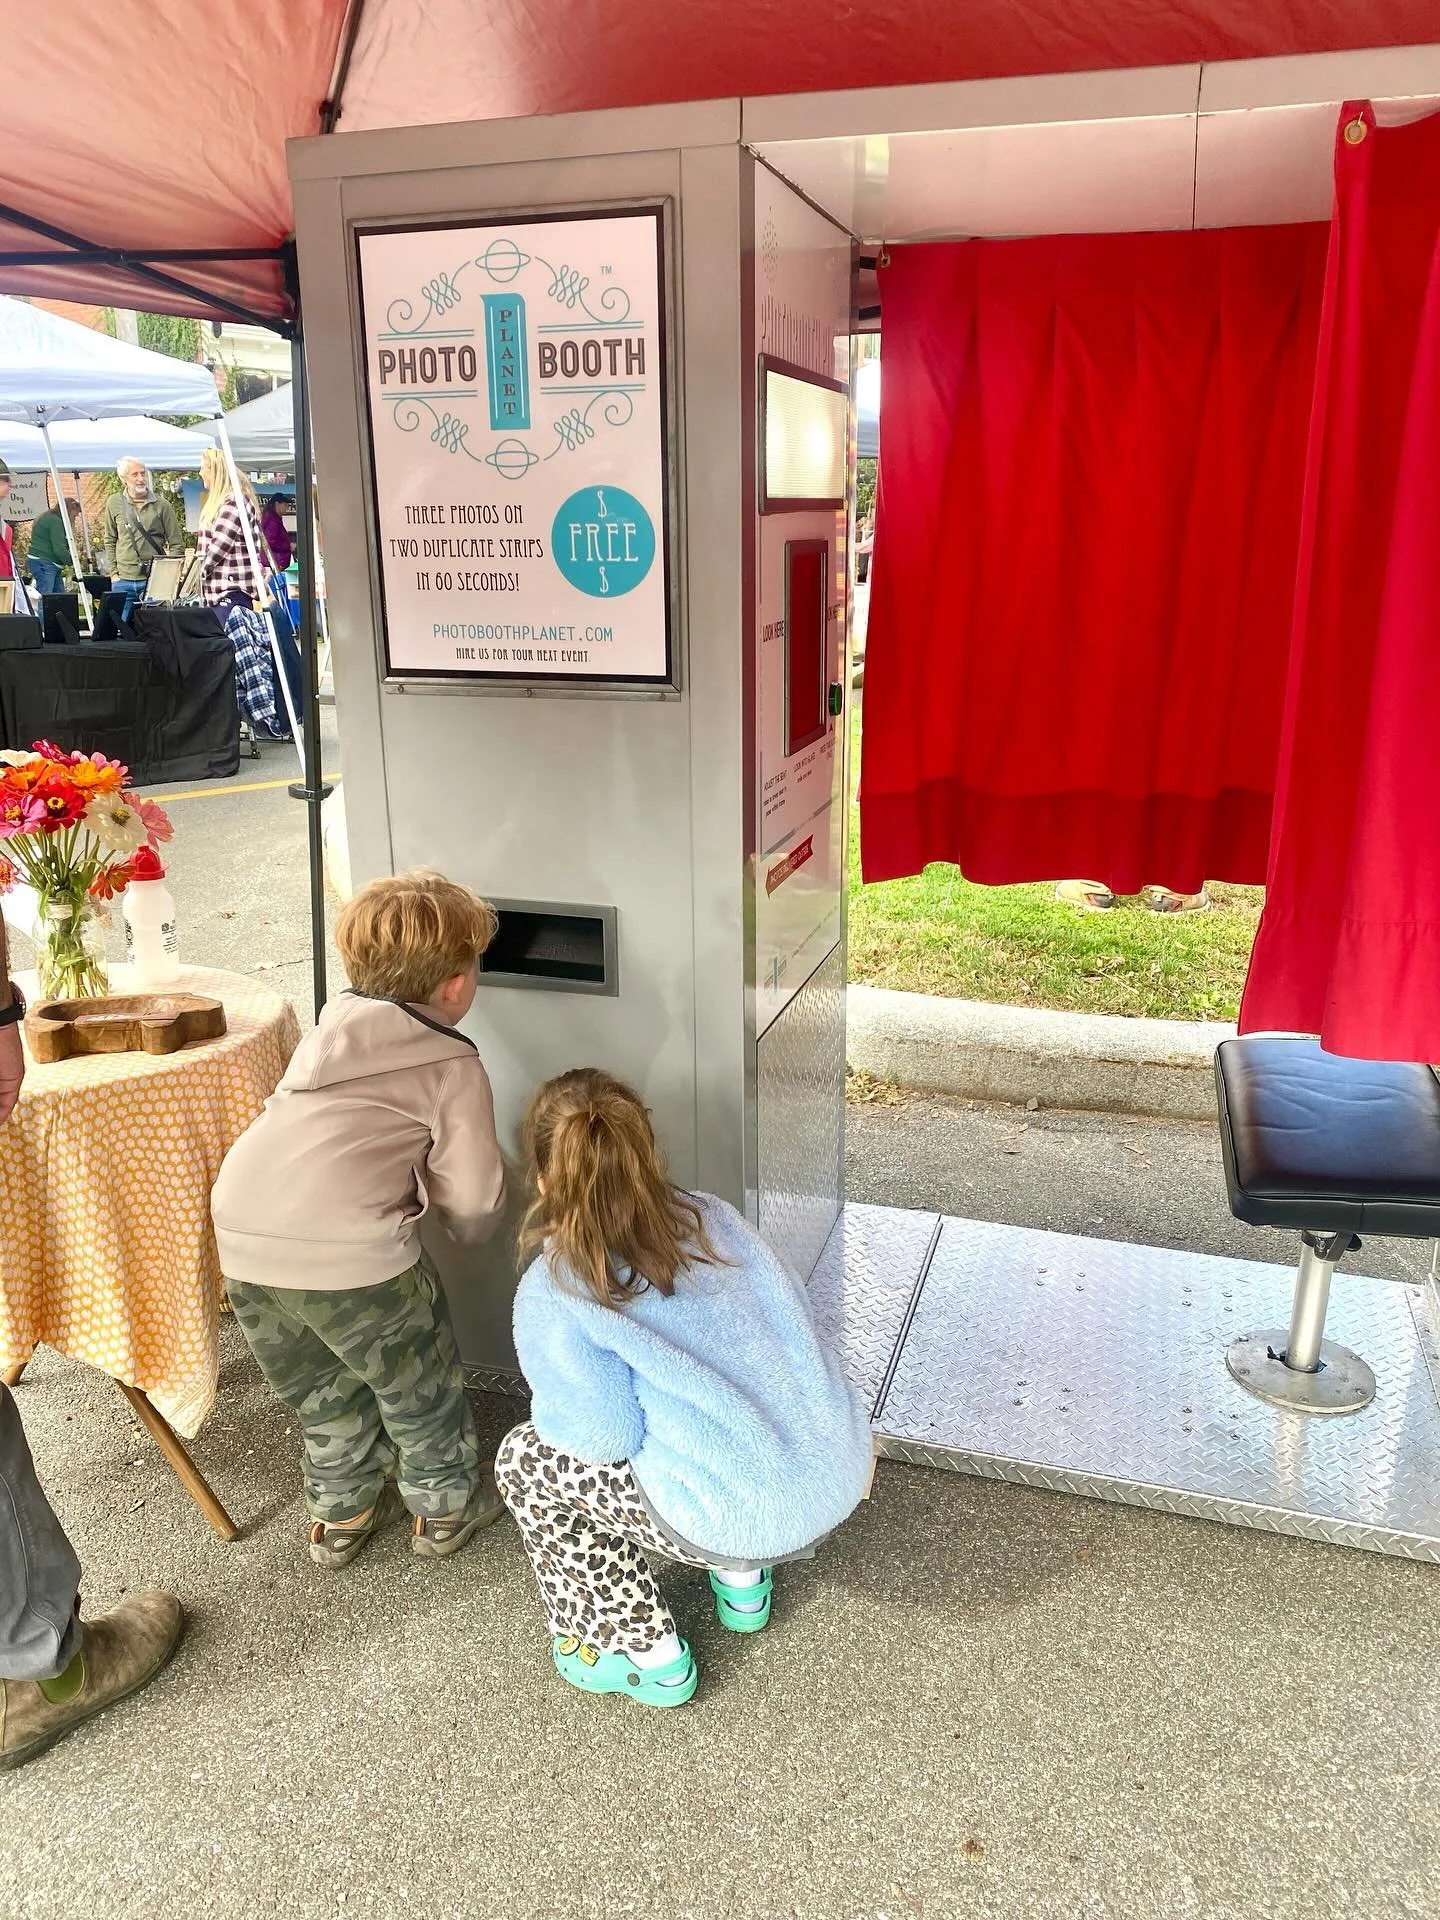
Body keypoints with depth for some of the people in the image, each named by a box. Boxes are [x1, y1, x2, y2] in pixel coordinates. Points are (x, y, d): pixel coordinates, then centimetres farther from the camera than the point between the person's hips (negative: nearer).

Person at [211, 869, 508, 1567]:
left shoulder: (331, 1026, 17)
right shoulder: (454, 1066, 1)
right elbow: (472, 1203, 2)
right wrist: (472, 1220, 23)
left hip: (241, 1238, 6)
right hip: (349, 1250, -6)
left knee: (318, 1385, 29)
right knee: (417, 1382, 22)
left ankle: (339, 1515, 46)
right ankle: (445, 1506, 40)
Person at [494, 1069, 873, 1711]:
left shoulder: (553, 1296, -11)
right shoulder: (712, 1216, 5)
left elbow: (608, 1437, -10)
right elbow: (792, 1329, 10)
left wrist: (552, 1406, 10)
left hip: (750, 1521, -6)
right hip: (843, 1477, 7)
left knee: (524, 1460, 14)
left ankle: (649, 1657, 21)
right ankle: (743, 1583, 36)